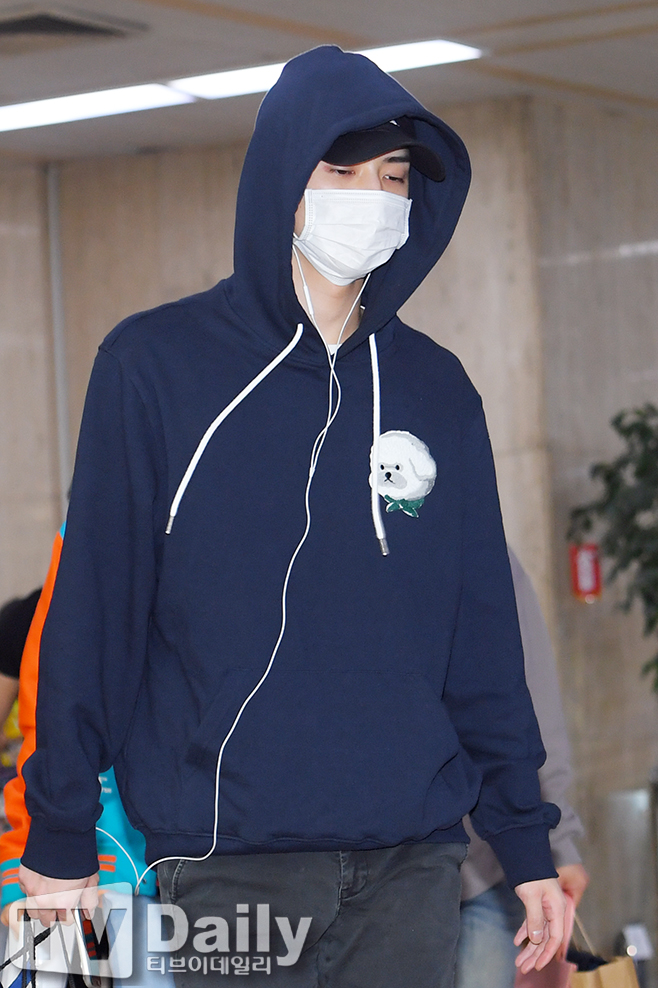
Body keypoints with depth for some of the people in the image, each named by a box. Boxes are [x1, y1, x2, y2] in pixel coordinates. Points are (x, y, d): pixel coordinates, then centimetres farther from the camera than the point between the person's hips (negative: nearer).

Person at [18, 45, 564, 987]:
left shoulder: (435, 389, 10)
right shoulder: (156, 367, -1)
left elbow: (482, 628, 12)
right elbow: (93, 610, -1)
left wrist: (526, 841, 9)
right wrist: (61, 838, -3)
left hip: (416, 854, 4)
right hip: (230, 856, -3)